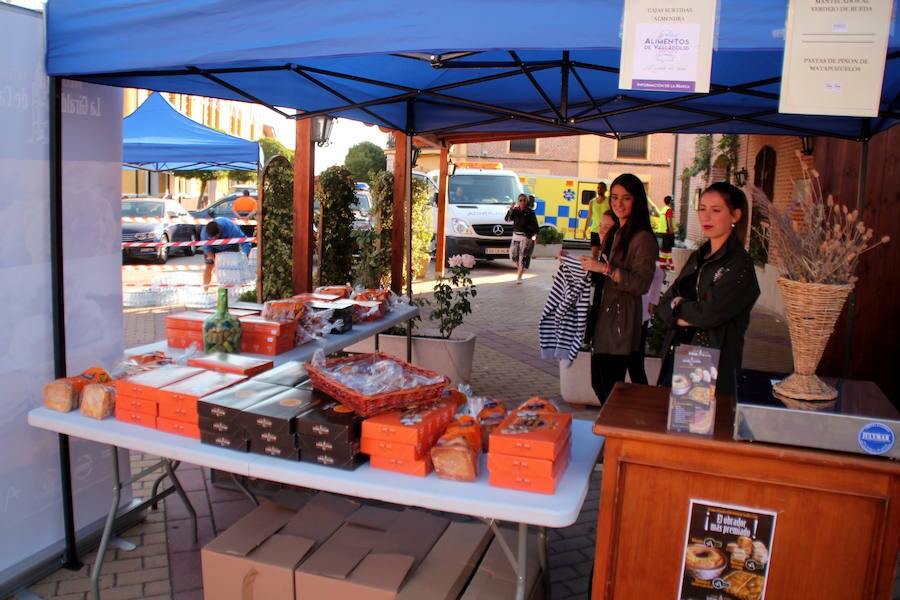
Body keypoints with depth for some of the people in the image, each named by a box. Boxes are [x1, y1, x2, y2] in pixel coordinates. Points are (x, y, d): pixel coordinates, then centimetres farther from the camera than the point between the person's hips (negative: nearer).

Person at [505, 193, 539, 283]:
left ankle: (519, 277, -1)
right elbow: (507, 219, -7)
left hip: (526, 237, -4)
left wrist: (535, 236, -11)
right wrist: (510, 209, -20)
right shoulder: (515, 211, 5)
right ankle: (519, 268, 34)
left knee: (522, 257, -6)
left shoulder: (530, 212, -4)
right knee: (513, 255, 6)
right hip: (516, 236, 4)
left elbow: (534, 225, -3)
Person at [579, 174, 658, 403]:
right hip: (603, 316, 9)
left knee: (611, 389, -2)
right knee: (599, 385, 15)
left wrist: (606, 269, -26)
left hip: (622, 321, -9)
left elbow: (641, 284, -21)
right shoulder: (613, 234, 16)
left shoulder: (643, 238, -13)